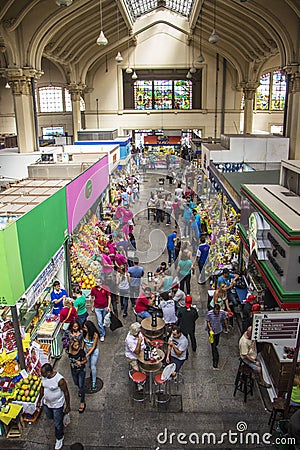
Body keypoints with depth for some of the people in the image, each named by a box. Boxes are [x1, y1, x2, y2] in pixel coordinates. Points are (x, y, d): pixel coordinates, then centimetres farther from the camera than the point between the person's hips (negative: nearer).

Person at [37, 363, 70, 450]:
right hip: (46, 403, 6)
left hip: (57, 404, -6)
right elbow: (42, 388, 3)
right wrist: (39, 400, 12)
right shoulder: (44, 377, -16)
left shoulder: (59, 380, -35)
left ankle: (59, 439, 39)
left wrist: (68, 406, -13)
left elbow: (66, 392, -22)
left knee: (58, 424, 10)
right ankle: (61, 417, 61)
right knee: (49, 416, 30)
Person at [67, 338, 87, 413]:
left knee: (81, 386, 4)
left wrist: (81, 362, -32)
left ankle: (82, 403, 22)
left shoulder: (81, 351, -28)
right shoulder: (69, 351, -19)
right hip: (73, 370, 4)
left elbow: (85, 360, -15)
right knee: (76, 383, 26)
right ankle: (80, 389, 61)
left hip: (81, 370, -4)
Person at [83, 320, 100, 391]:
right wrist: (86, 348, -14)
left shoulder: (95, 335, -29)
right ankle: (92, 373, 54)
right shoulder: (84, 333, -18)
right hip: (86, 350, 4)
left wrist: (87, 355, -24)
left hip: (94, 351, -4)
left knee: (93, 367, 1)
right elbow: (83, 341, 0)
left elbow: (94, 347, -22)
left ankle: (94, 383, 17)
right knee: (89, 365, 22)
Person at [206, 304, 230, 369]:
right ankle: (215, 361, -1)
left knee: (216, 343, 25)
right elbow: (208, 322, -11)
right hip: (212, 331, -3)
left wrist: (227, 328, 9)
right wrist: (210, 329, -23)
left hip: (218, 330, 3)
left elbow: (225, 320, -2)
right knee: (213, 346, -7)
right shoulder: (209, 313, -25)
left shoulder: (222, 312, -20)